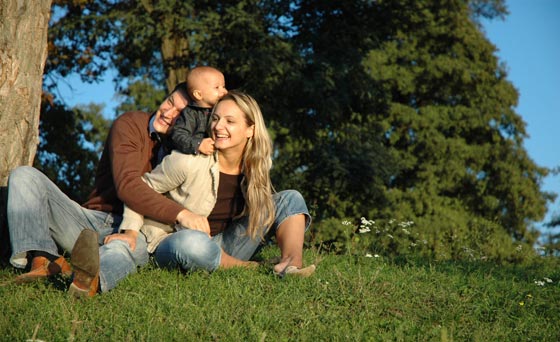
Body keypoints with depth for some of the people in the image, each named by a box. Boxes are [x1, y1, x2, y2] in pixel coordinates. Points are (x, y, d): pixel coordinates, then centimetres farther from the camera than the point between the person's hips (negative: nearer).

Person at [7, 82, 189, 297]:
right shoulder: (131, 125, -2)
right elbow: (127, 187, -19)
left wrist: (133, 231, -28)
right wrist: (180, 214, -30)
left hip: (135, 229, -1)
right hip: (91, 220, 1)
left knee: (137, 246, -39)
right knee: (25, 176, -15)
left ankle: (93, 278, -72)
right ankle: (41, 258, -38)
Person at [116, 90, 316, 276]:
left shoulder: (258, 166, -3)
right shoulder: (189, 162, -19)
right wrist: (131, 232, -21)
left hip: (222, 248, 6)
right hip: (172, 243, -5)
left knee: (291, 199, -3)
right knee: (194, 244, -46)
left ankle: (291, 262, -29)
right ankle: (248, 268, -19)